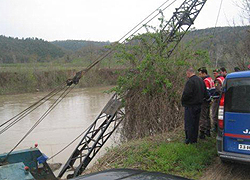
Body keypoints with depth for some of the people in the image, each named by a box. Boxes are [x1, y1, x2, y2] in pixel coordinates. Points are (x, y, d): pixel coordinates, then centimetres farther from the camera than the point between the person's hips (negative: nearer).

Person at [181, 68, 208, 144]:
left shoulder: (190, 81, -18)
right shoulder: (201, 80, 11)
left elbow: (186, 94, -24)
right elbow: (205, 93, 17)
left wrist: (183, 101, -8)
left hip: (190, 106, -9)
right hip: (199, 105, 9)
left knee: (189, 123, -1)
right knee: (196, 123, 15)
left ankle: (190, 140, 4)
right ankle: (195, 139, 23)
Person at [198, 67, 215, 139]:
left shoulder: (205, 81, -18)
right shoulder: (210, 79, 13)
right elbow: (213, 90, 18)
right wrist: (210, 98, 17)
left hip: (204, 101, -10)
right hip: (209, 101, 10)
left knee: (203, 117, -6)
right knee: (207, 116, 18)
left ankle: (202, 133, -3)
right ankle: (208, 131, 28)